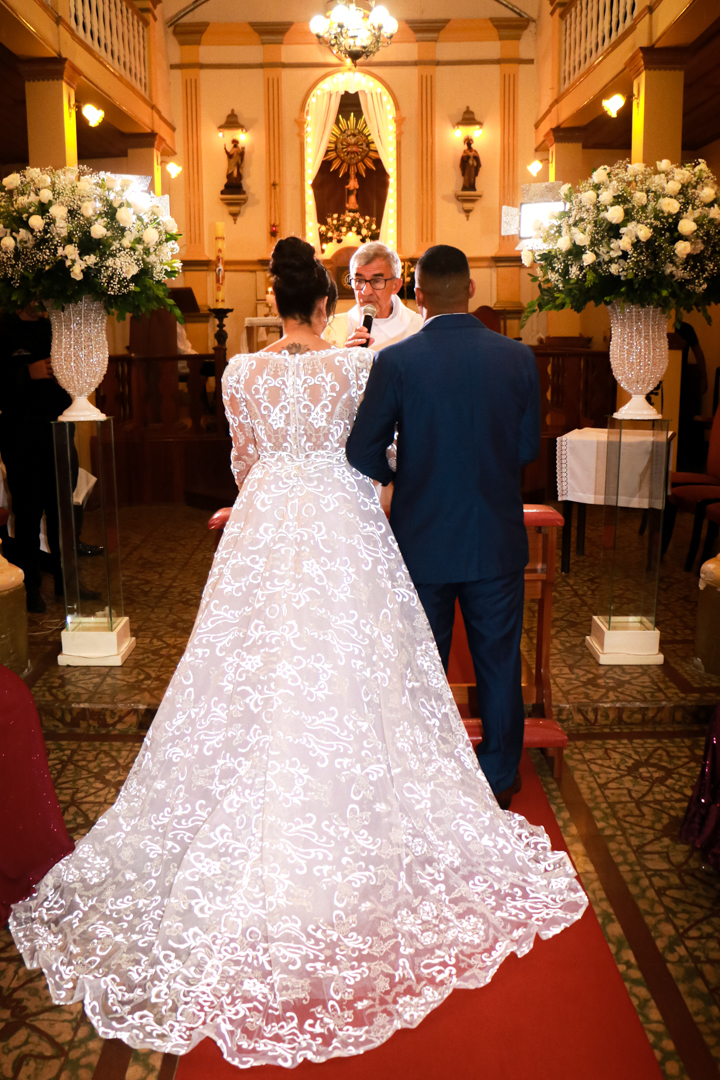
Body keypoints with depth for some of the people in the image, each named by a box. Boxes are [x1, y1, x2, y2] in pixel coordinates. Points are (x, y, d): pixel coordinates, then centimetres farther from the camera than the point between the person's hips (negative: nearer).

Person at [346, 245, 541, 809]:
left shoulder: (395, 361, -13)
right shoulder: (518, 356, -6)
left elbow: (362, 452, -10)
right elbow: (528, 448, 2)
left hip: (423, 540, -1)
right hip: (498, 539, 2)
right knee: (499, 663, 16)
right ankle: (499, 777, 30)